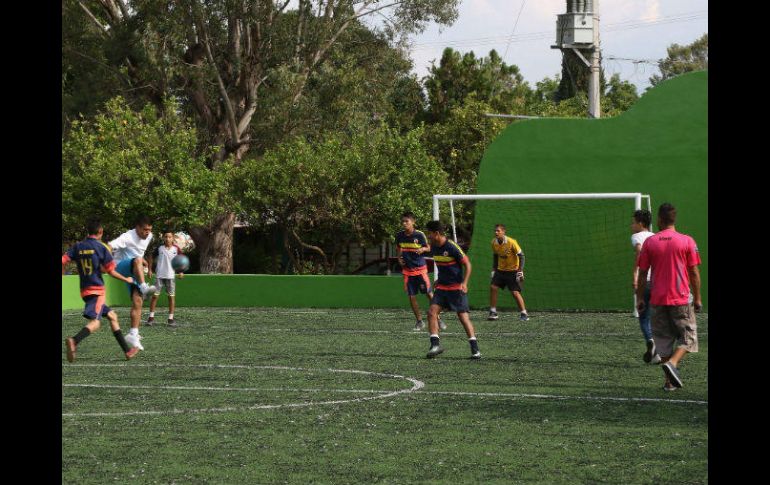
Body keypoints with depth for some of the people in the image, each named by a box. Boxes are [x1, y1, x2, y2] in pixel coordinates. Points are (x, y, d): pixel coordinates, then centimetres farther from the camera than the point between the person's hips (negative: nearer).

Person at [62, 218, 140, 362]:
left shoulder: (78, 247, 8)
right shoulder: (101, 248, -6)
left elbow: (62, 261, -3)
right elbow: (110, 271, -4)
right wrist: (127, 280, 10)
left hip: (85, 290, 7)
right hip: (97, 289, -7)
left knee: (112, 315, 17)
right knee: (95, 322, -16)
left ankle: (127, 350, 17)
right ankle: (74, 341, -44)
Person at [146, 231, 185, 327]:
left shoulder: (176, 249, 0)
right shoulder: (159, 248, 0)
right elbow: (151, 258, 12)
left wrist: (181, 272, -2)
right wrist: (150, 270, 5)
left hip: (171, 276, 0)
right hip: (159, 275, 0)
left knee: (171, 296, 2)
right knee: (155, 295, -3)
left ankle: (171, 319, 8)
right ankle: (151, 318, 4)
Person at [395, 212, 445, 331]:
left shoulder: (419, 235, -10)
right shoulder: (400, 236, 1)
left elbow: (428, 248, 1)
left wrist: (423, 249, -20)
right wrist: (399, 258, 2)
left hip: (420, 269, -3)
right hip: (407, 270, 3)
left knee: (429, 294, -5)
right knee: (411, 297, 2)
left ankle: (438, 319, 5)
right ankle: (419, 321, 14)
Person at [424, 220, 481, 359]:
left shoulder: (452, 247, -17)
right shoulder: (434, 247, 5)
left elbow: (467, 264, -13)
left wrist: (464, 283, -22)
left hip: (457, 287, -7)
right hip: (442, 286, 7)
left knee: (463, 316, -7)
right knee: (432, 312, -9)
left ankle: (475, 349, -1)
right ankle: (435, 345, -6)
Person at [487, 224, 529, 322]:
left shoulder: (511, 242, -19)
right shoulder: (494, 242, -2)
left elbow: (521, 255, -13)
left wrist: (520, 271, -17)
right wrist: (494, 269, 12)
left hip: (512, 271, -5)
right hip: (500, 270, 5)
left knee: (515, 292, -10)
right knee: (493, 287, -8)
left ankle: (524, 314, 1)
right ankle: (493, 312, 1)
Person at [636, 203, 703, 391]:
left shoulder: (649, 242, 0)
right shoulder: (687, 241, -4)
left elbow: (642, 273, 2)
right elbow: (694, 273, -2)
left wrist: (640, 298, 11)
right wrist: (697, 298, 7)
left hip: (658, 300, 2)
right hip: (681, 299, -2)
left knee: (663, 340, 10)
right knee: (688, 337, 7)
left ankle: (670, 381, 8)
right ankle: (672, 363, -18)